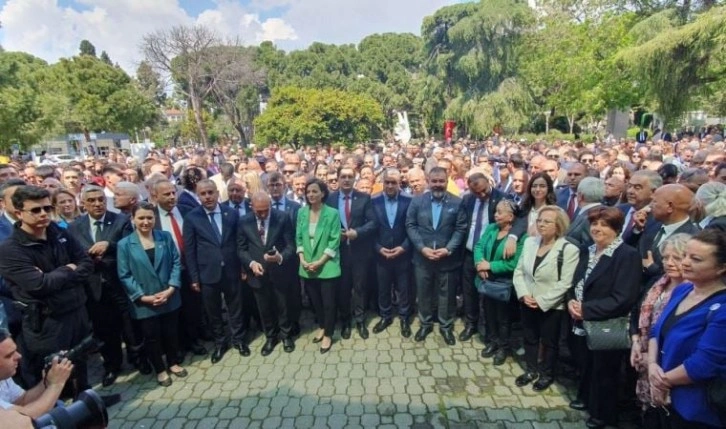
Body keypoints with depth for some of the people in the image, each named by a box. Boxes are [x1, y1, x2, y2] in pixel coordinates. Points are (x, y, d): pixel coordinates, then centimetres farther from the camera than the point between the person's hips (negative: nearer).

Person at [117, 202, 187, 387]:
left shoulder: (166, 237, -1)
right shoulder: (124, 244, -7)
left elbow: (176, 263, -2)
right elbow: (124, 275, -7)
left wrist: (171, 288, -12)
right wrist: (143, 296, -14)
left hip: (169, 298, 2)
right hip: (144, 302, -2)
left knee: (171, 332, 16)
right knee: (152, 336, 14)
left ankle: (173, 363, 38)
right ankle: (160, 369, 34)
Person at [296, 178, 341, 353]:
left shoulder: (332, 213, -11)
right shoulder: (302, 212, 2)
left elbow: (334, 241, -12)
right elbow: (298, 238, 5)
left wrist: (320, 262, -16)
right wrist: (302, 260, -7)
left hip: (327, 266, -4)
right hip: (307, 266, 4)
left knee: (328, 302, 5)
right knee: (315, 300, 17)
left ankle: (328, 334, 25)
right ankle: (322, 326, 40)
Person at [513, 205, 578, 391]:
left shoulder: (569, 250, -16)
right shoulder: (529, 242, 1)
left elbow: (565, 283, -19)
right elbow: (519, 271, 3)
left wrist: (542, 301, -20)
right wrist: (523, 294, -10)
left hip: (551, 307, -4)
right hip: (527, 303, 5)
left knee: (549, 342, 15)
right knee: (530, 338, 20)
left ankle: (547, 374, 37)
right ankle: (531, 370, 40)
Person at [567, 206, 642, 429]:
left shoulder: (628, 255, -16)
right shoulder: (588, 251, 7)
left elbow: (623, 299, -23)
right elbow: (577, 283, 12)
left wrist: (586, 309, -22)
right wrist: (572, 301, -9)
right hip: (582, 324, 6)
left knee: (604, 372, 13)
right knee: (586, 366, 22)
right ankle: (586, 398, 45)